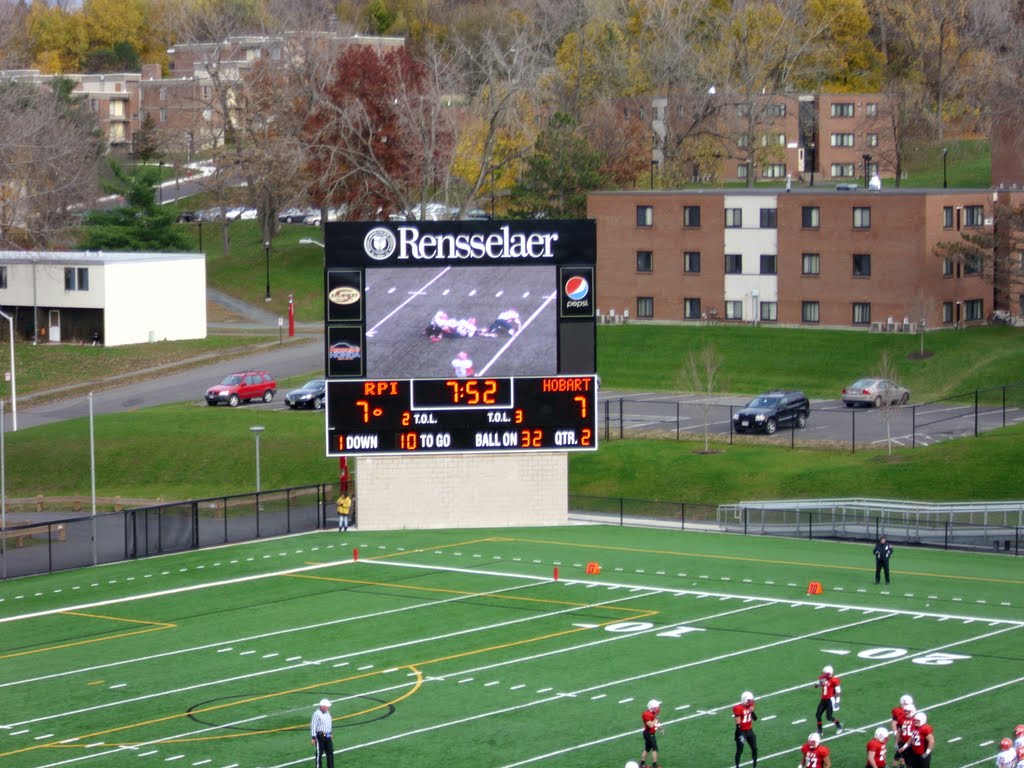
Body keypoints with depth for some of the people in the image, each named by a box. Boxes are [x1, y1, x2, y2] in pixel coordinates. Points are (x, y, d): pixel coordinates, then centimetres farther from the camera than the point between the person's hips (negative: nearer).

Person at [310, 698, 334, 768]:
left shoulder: (327, 713, 10)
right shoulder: (317, 714, -18)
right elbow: (313, 726, -17)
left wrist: (330, 733, 26)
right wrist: (313, 738, -17)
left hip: (328, 736, 8)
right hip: (320, 736, -8)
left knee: (330, 753, 11)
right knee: (319, 753, 1)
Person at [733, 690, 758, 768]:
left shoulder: (750, 706, 1)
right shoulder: (738, 708, -21)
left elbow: (755, 718, 7)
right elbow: (738, 724, -20)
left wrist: (752, 711, -12)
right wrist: (738, 734, -19)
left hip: (749, 731, 7)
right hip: (742, 731, -7)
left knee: (754, 748, 10)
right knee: (739, 751, -1)